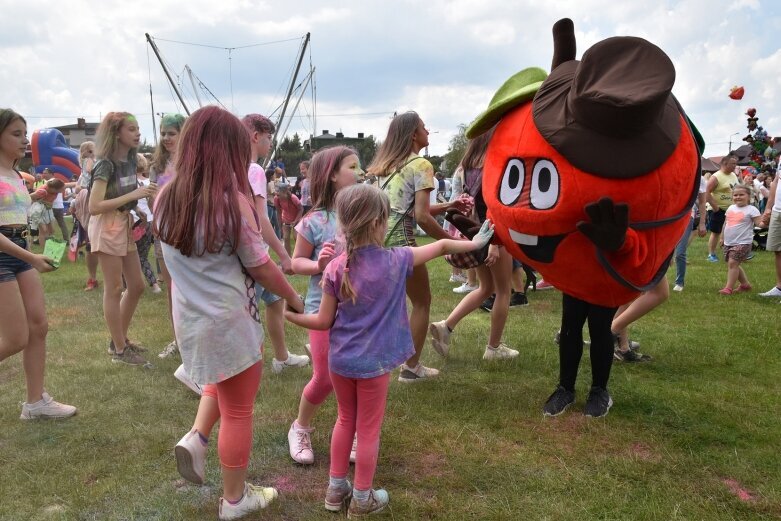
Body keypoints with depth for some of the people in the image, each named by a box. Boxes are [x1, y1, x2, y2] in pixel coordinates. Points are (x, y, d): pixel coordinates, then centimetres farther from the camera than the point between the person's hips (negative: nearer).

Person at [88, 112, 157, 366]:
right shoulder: (106, 164, -18)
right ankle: (119, 349, 11)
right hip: (106, 227, -8)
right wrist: (133, 195, -28)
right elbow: (94, 207, -25)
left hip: (125, 225, 8)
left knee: (136, 286, 11)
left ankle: (119, 340, 26)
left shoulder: (130, 159, 5)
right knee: (114, 288, 0)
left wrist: (138, 209, 2)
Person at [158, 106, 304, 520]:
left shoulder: (166, 199, -2)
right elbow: (260, 267, -11)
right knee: (237, 412, 12)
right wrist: (295, 300, 3)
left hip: (188, 318, 6)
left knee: (219, 382, 35)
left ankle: (195, 437, 15)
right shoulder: (231, 201, -19)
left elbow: (177, 262, 10)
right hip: (229, 320, -6)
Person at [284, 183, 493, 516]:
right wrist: (475, 243, 17)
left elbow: (324, 321, -6)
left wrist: (288, 314, 7)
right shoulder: (395, 261, -13)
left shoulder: (335, 267, -9)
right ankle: (362, 500, 27)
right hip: (374, 362, -3)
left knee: (345, 420, 22)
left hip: (339, 360, 3)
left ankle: (336, 489, 35)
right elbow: (442, 246, 0)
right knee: (368, 430, 12)